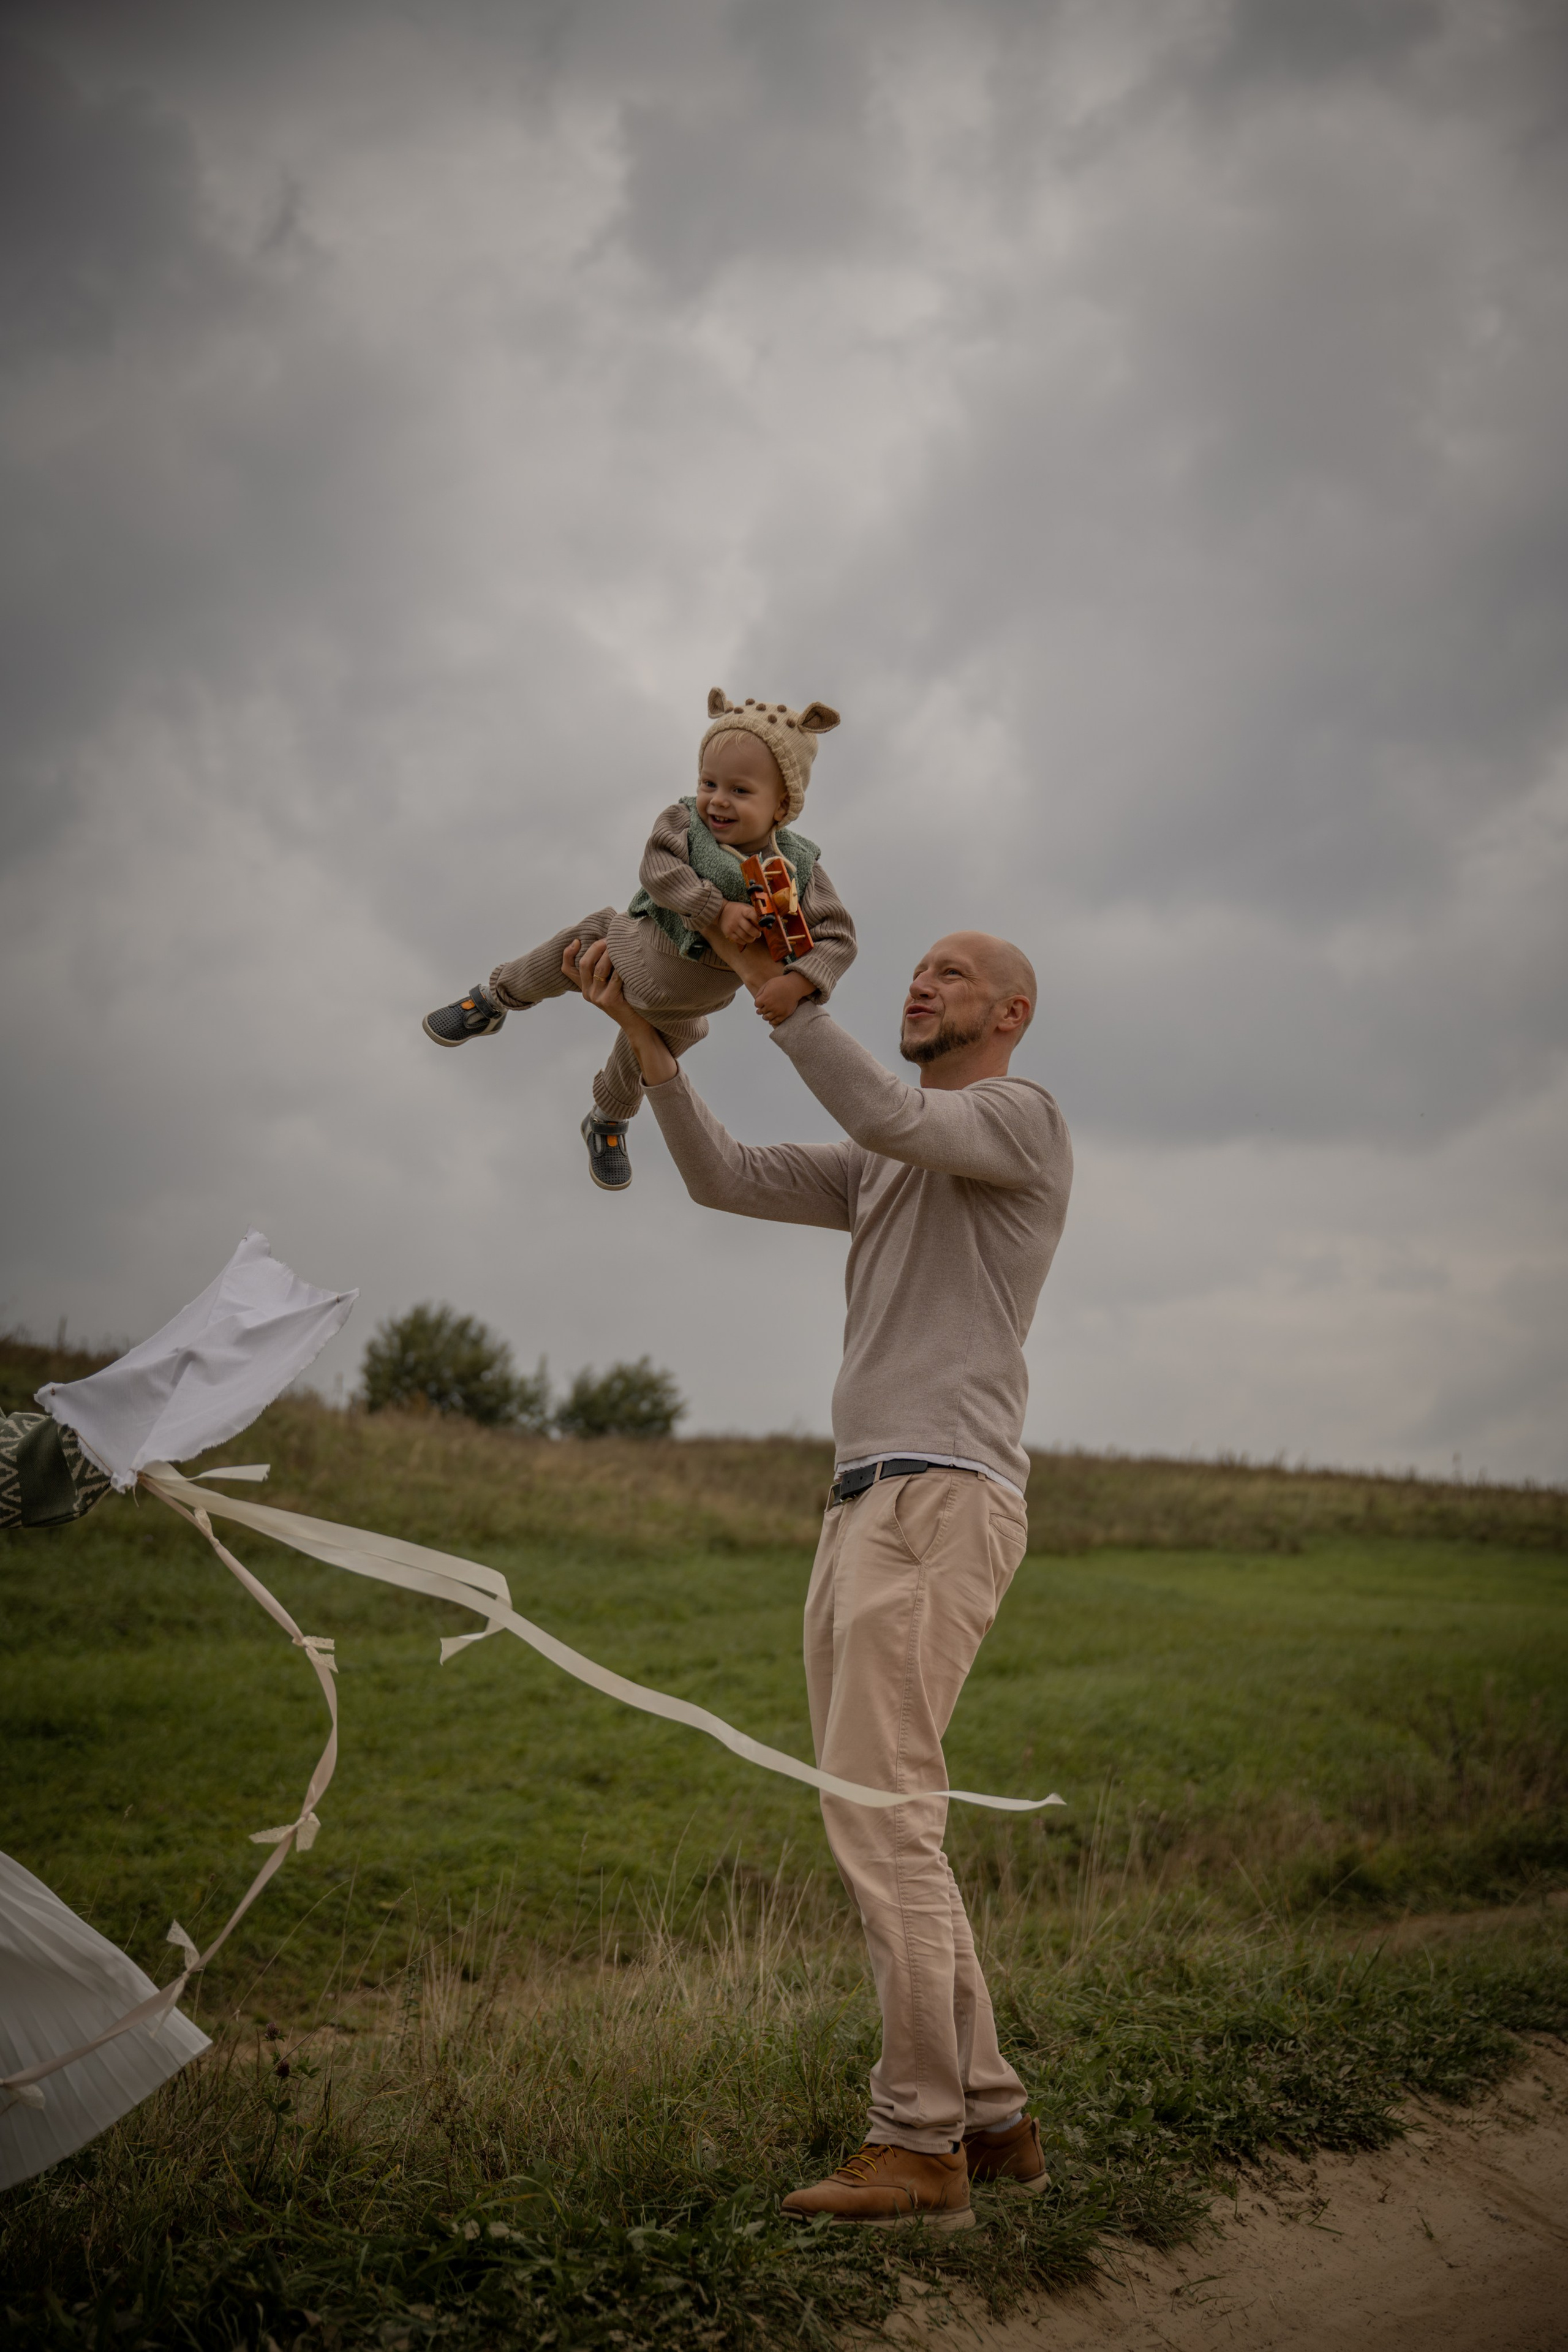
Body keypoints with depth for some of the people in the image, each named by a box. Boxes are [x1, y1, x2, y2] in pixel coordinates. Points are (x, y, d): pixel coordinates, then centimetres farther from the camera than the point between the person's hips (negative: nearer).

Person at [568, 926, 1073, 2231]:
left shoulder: (1024, 1117, 1)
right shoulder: (881, 1170, 26)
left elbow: (889, 1114, -19)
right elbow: (727, 1176, 15)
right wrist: (645, 1032, 5)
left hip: (943, 1498, -9)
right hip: (864, 1502, 9)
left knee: (879, 1811, -14)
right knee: (884, 1824, 8)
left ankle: (918, 2144, -8)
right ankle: (993, 2118, 15)